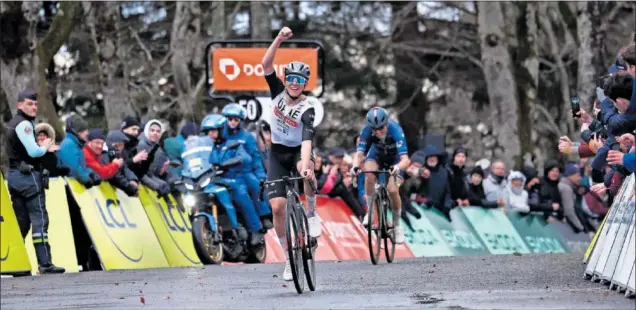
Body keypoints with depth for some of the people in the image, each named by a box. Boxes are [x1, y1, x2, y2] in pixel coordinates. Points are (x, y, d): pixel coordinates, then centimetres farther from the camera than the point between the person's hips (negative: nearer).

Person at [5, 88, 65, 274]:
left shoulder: (12, 124, 19)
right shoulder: (24, 124, -11)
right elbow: (33, 152, -18)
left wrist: (45, 148, 11)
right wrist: (45, 148, 2)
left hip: (13, 175, 9)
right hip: (28, 175, -9)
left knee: (21, 222, 11)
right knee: (39, 219, -10)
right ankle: (45, 263, -16)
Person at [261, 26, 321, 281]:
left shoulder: (307, 109, -22)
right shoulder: (278, 92, -10)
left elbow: (307, 139, -36)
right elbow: (266, 65, -21)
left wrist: (305, 164, -53)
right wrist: (279, 40, -33)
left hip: (298, 151, -3)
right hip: (278, 153, 3)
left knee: (307, 172, -40)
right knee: (277, 206, -11)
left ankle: (312, 214, -13)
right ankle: (290, 257, 3)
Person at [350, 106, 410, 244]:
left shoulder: (395, 130, -37)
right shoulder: (367, 131, -30)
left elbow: (405, 159, -42)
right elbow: (359, 153, -33)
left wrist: (398, 167, -64)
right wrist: (355, 166, -54)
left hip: (395, 158, -2)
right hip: (377, 154, 2)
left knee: (392, 190, -19)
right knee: (369, 175, -30)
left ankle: (397, 224, 5)